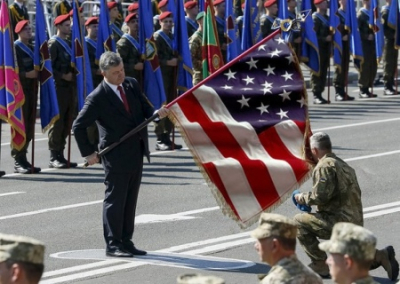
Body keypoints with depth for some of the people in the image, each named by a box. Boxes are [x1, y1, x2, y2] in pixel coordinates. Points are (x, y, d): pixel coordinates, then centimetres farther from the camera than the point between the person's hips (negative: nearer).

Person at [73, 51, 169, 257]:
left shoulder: (131, 84, 6)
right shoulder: (97, 98, -13)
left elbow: (145, 108, 12)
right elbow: (79, 126, -10)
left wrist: (157, 113, -10)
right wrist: (88, 153, -9)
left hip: (137, 153, 7)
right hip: (116, 155, -7)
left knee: (130, 200, 12)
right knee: (115, 200, -1)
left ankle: (126, 242, 20)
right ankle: (112, 245, 5)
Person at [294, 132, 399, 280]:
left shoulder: (324, 166, -11)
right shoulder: (342, 164, 20)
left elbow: (321, 196, -20)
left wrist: (303, 198, -1)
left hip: (339, 221, -10)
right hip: (355, 221, 10)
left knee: (299, 222, 2)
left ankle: (320, 265, 1)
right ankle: (380, 256, 6)